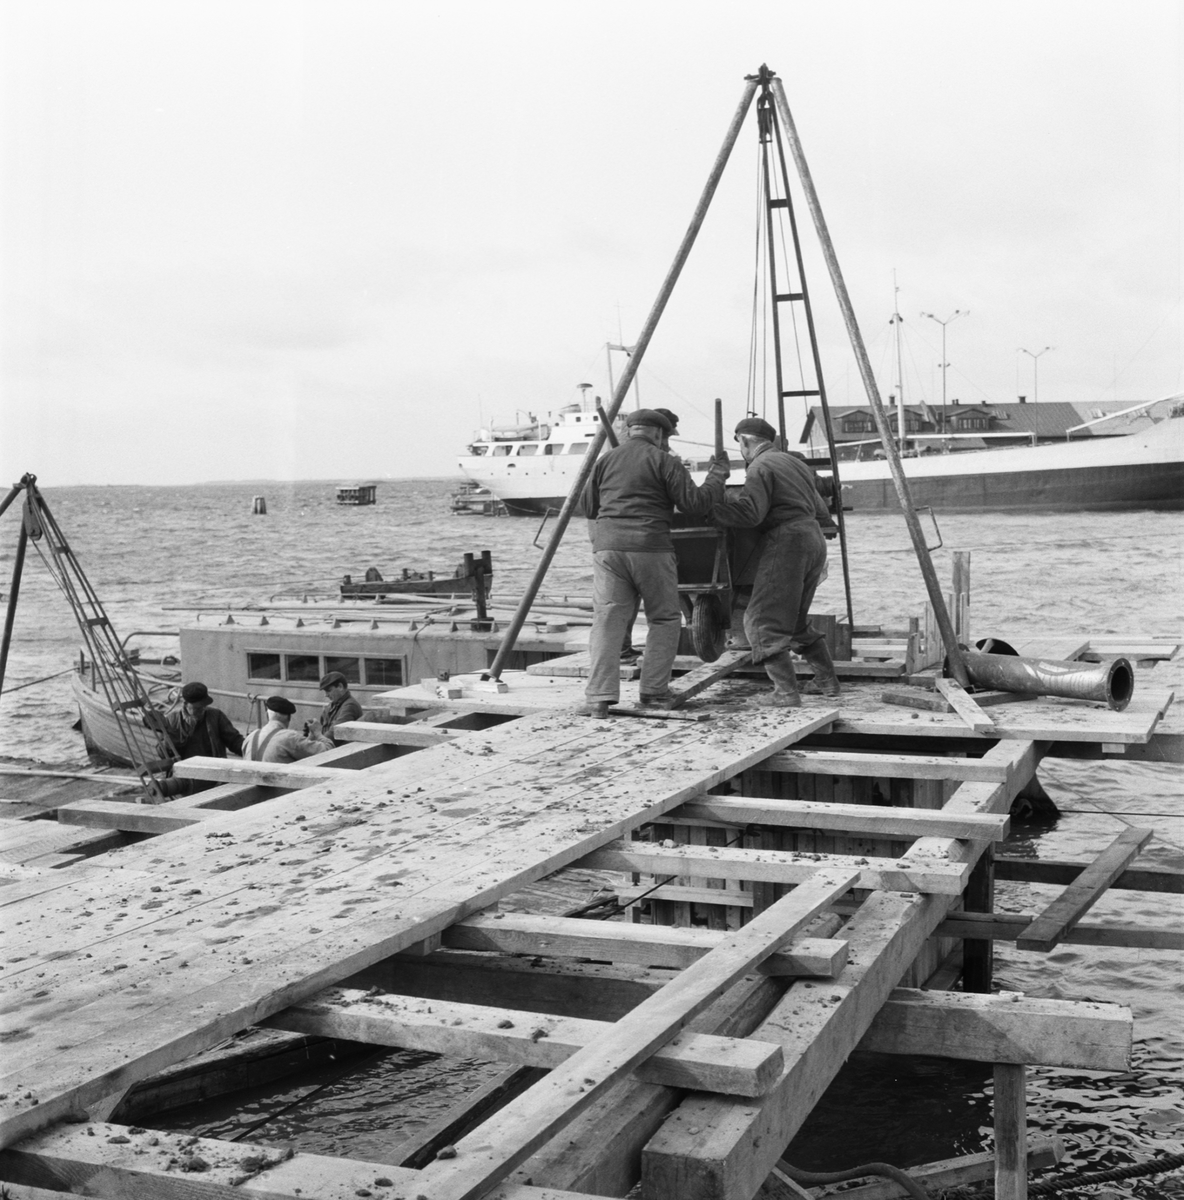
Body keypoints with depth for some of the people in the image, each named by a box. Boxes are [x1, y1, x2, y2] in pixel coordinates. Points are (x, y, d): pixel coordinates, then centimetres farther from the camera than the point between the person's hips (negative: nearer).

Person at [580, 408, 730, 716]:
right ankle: (654, 691, 9)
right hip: (650, 549, -3)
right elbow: (696, 504, -2)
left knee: (607, 621, -1)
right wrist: (718, 474, 12)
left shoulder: (606, 461, 15)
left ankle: (599, 698, -11)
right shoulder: (664, 462, 3)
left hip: (608, 546, 3)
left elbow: (588, 508, 23)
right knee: (665, 620, 13)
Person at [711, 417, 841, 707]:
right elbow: (821, 512, 25)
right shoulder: (795, 462, 23)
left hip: (785, 542, -9)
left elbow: (748, 512, -20)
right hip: (814, 539, 9)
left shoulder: (760, 468, -6)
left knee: (762, 621, -7)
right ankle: (827, 680, 21)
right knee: (797, 619, 21)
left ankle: (786, 691, -14)